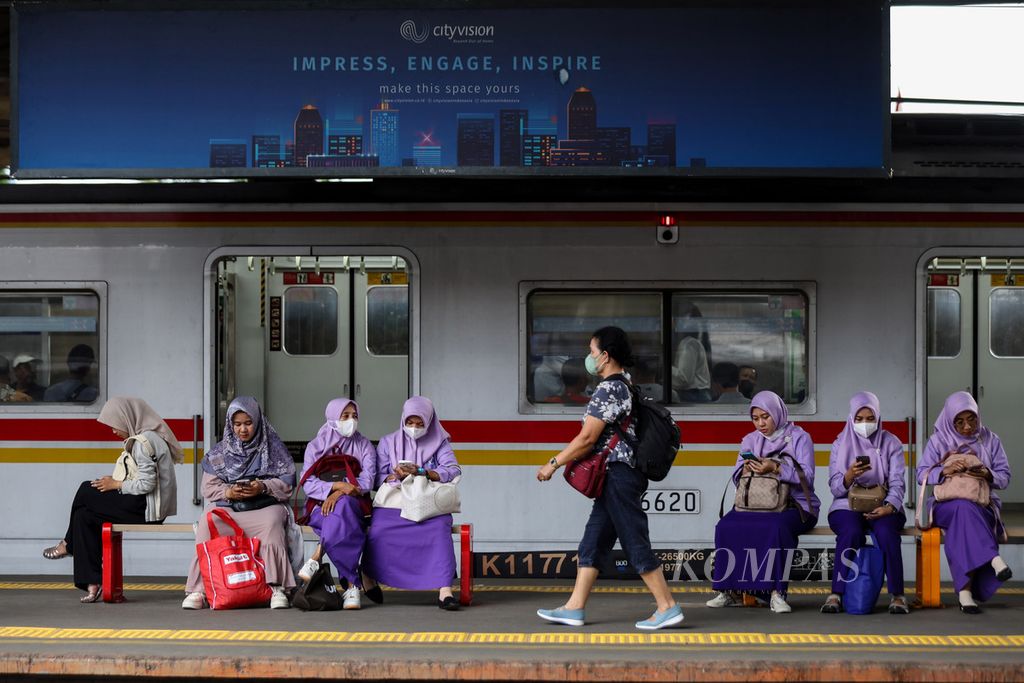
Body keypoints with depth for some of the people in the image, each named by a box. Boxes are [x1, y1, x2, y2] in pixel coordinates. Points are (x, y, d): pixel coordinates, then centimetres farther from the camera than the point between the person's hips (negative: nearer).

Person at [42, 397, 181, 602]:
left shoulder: (143, 441, -15)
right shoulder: (147, 437, 16)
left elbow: (147, 483, -21)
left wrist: (116, 484, -8)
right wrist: (117, 484, 6)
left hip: (146, 509, -10)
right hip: (148, 507, 10)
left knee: (85, 491, -2)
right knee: (84, 515, 5)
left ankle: (69, 544, 22)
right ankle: (92, 583, 1)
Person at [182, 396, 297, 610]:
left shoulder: (273, 448, 10)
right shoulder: (219, 452, 16)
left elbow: (287, 482, 4)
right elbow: (208, 487, 9)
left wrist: (263, 487, -15)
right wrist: (228, 492, -11)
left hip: (264, 505, -2)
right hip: (225, 505, 2)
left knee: (271, 524, -37)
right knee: (207, 524, -30)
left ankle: (276, 588, -34)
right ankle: (197, 590, -28)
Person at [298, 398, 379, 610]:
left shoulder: (365, 446, 13)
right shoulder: (315, 446, 12)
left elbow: (367, 482, -2)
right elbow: (308, 483, -1)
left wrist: (339, 493, -18)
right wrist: (337, 485, -18)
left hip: (354, 505, 0)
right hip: (321, 506, 0)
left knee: (342, 505, -39)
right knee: (344, 523, -37)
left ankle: (317, 558, -37)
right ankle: (352, 584, -41)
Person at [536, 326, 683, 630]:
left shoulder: (608, 389, -15)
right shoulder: (624, 387, 17)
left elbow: (587, 438, -17)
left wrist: (554, 463, -8)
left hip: (619, 476, -11)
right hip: (618, 476, 11)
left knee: (635, 542, -6)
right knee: (592, 542, 11)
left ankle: (668, 607, -2)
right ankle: (574, 608, 13)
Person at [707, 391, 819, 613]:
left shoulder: (799, 438, 3)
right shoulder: (749, 440, 18)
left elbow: (807, 477, -9)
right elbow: (736, 478, 11)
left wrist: (776, 469, -22)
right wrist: (747, 469, -12)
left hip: (794, 505, -4)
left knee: (776, 526, -39)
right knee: (726, 526, -25)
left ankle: (776, 592, -33)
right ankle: (731, 590, -19)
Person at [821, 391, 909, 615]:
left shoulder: (891, 443, 7)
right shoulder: (841, 444, 6)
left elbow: (897, 483, -1)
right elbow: (835, 487, -2)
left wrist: (889, 507, -22)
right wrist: (850, 475, -25)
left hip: (883, 506, 0)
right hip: (847, 506, 0)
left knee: (886, 532, -34)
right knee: (850, 532, -34)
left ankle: (897, 595, -25)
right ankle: (837, 594, -29)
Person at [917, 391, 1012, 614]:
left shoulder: (990, 440, 9)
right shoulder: (939, 440, 7)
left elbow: (1005, 477, 6)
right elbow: (922, 474, 0)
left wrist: (988, 475, -17)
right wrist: (945, 471, -20)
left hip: (983, 505, 0)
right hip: (946, 505, 0)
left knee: (964, 523, -36)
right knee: (964, 509, -39)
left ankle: (965, 591, -38)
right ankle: (994, 559, -49)